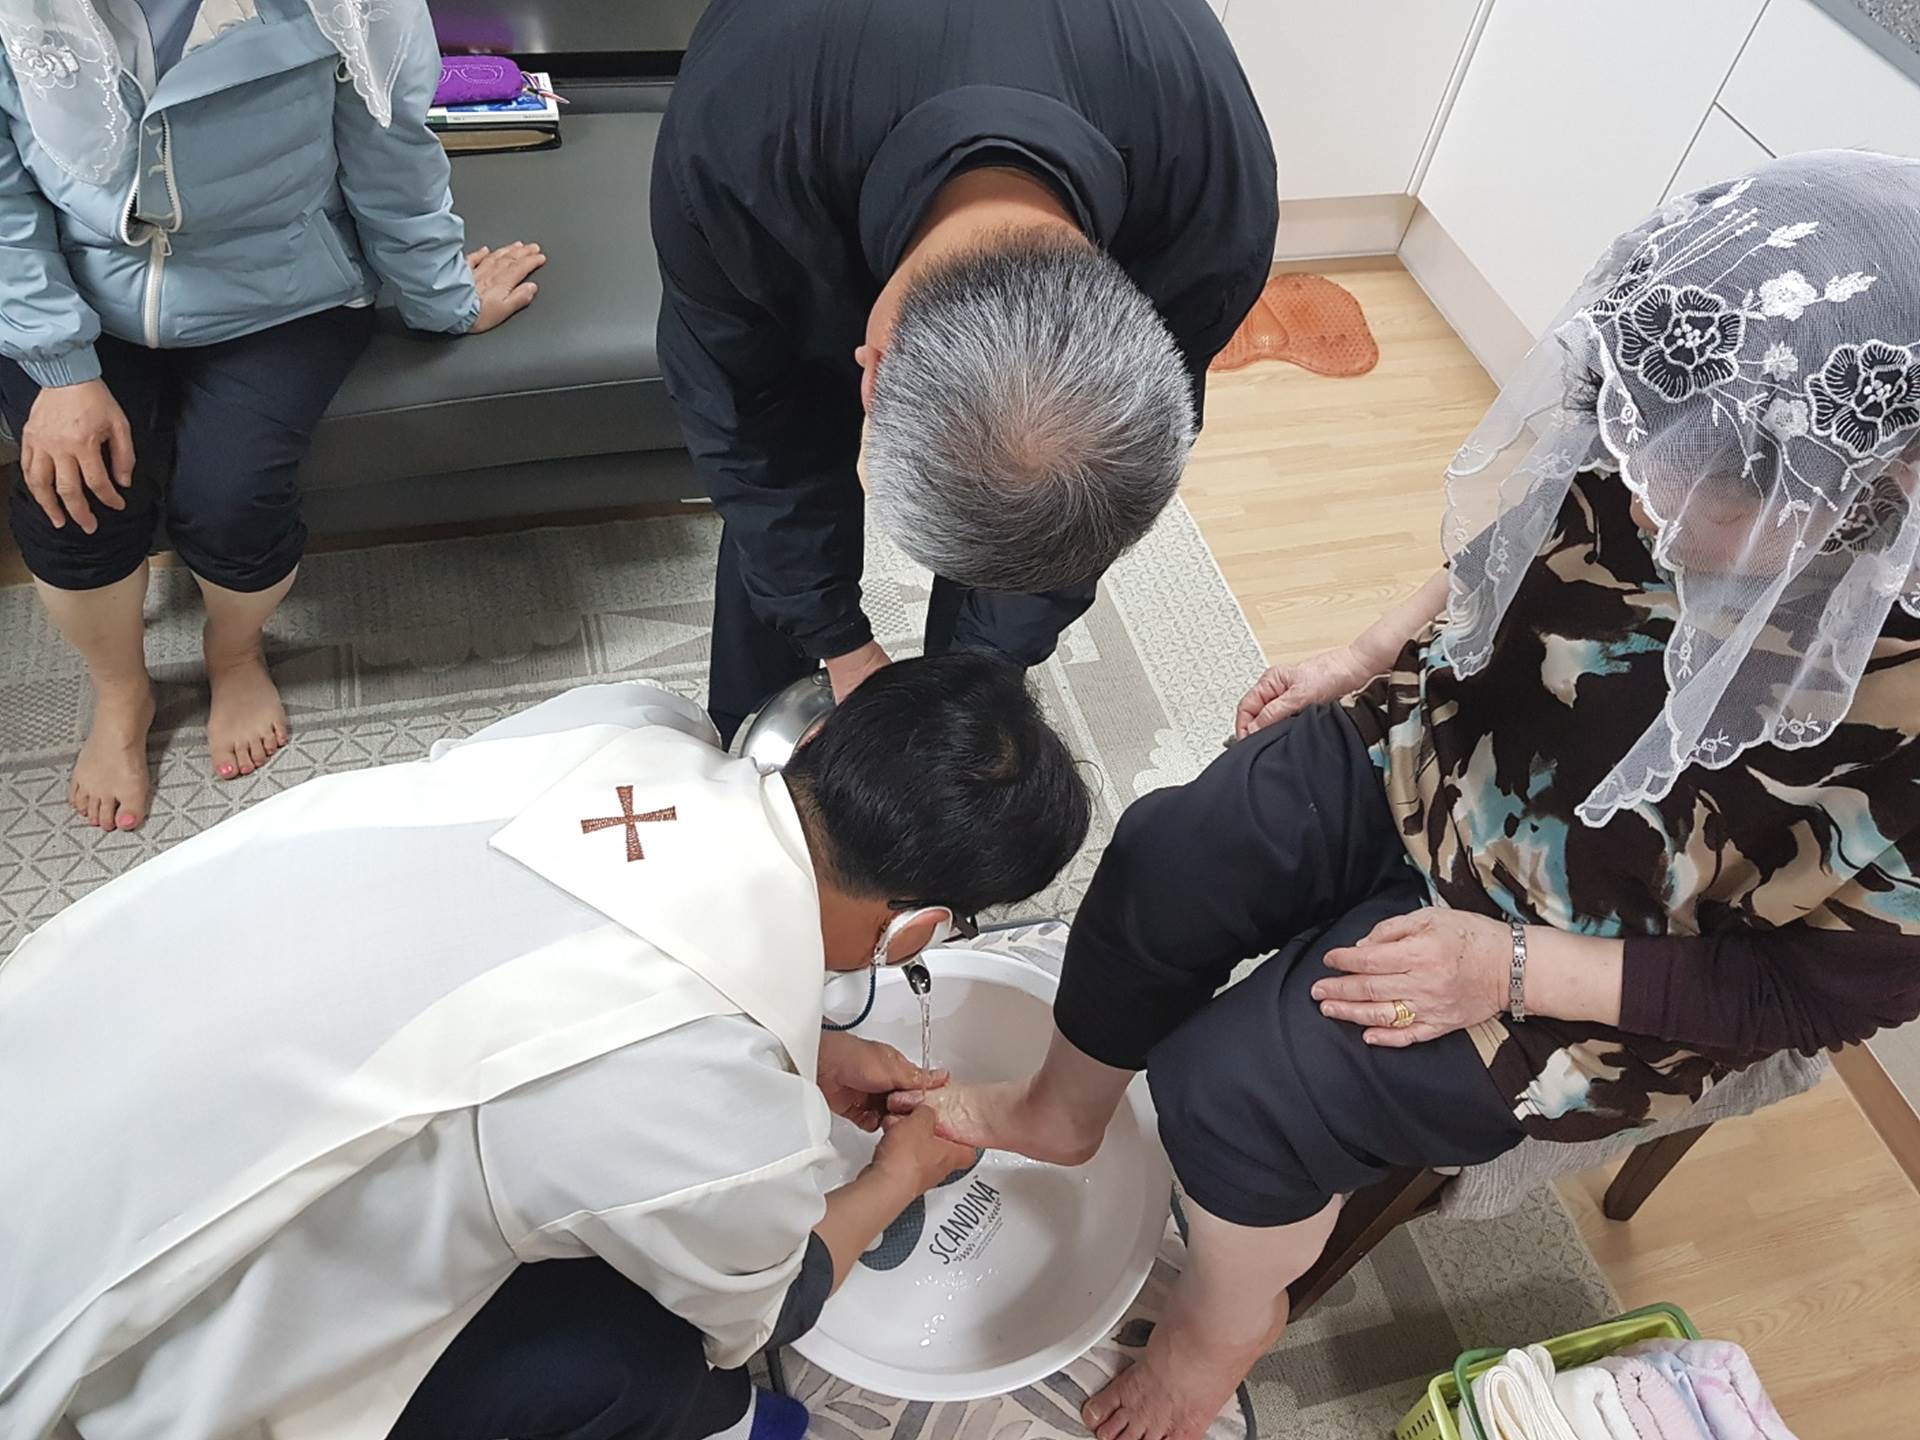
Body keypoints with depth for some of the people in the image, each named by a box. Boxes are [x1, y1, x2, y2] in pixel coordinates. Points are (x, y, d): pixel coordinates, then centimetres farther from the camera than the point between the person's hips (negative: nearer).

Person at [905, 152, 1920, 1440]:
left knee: (1239, 1082, -16)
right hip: (1447, 752, 5)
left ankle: (1233, 1316, 20)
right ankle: (1061, 1112, 22)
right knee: (1169, 860, -9)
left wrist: (1514, 967, -23)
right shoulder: (1677, 459, -17)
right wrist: (1373, 655, 1)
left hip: (1614, 962, -5)